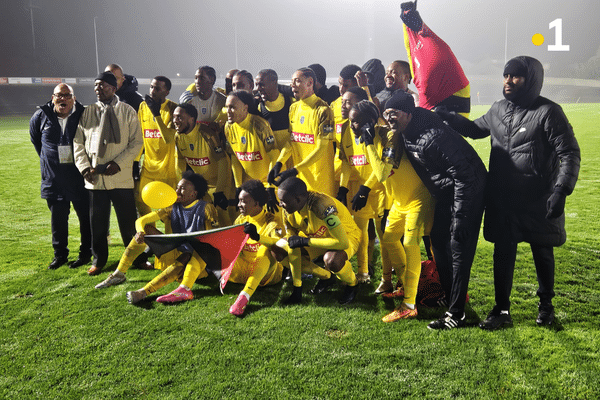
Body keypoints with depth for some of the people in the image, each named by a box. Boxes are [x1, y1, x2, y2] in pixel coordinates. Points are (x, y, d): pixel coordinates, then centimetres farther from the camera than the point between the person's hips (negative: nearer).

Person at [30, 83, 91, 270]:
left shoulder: (84, 115, -7)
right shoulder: (41, 116, 1)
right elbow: (35, 139, 21)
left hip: (80, 176, -2)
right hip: (53, 177, 2)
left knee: (86, 216, 5)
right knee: (58, 217, 10)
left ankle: (85, 253, 19)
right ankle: (60, 254, 23)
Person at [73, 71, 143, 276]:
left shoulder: (128, 112, 3)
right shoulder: (87, 113, 10)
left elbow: (136, 142, -1)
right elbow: (78, 143, 12)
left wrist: (118, 163, -12)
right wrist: (85, 167, -3)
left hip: (121, 176, -2)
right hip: (95, 178, 2)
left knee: (128, 221, 3)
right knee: (97, 222, 7)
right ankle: (98, 260, 22)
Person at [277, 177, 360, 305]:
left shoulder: (321, 205, -39)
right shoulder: (288, 211, -18)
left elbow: (342, 243, -39)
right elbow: (293, 246, -11)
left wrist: (305, 241, -34)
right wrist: (297, 289, -12)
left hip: (346, 235, -7)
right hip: (317, 236, 7)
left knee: (331, 259, -38)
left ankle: (352, 284, -2)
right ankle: (327, 277, 13)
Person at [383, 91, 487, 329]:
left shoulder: (432, 137, -30)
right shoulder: (406, 135, -2)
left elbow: (463, 176, -29)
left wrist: (459, 217, -27)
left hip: (468, 190, -9)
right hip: (445, 193, 10)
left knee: (459, 248, -9)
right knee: (439, 243, 12)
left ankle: (456, 315, -3)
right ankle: (450, 300, 25)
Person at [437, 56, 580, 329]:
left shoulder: (548, 112, -11)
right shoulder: (499, 109, 6)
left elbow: (570, 155, -11)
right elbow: (475, 129, 25)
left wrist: (560, 191, -21)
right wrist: (446, 117, 11)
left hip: (539, 202, -4)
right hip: (502, 200, 4)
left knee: (542, 253, 13)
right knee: (503, 253, 7)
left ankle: (546, 305, 34)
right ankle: (502, 309, 19)